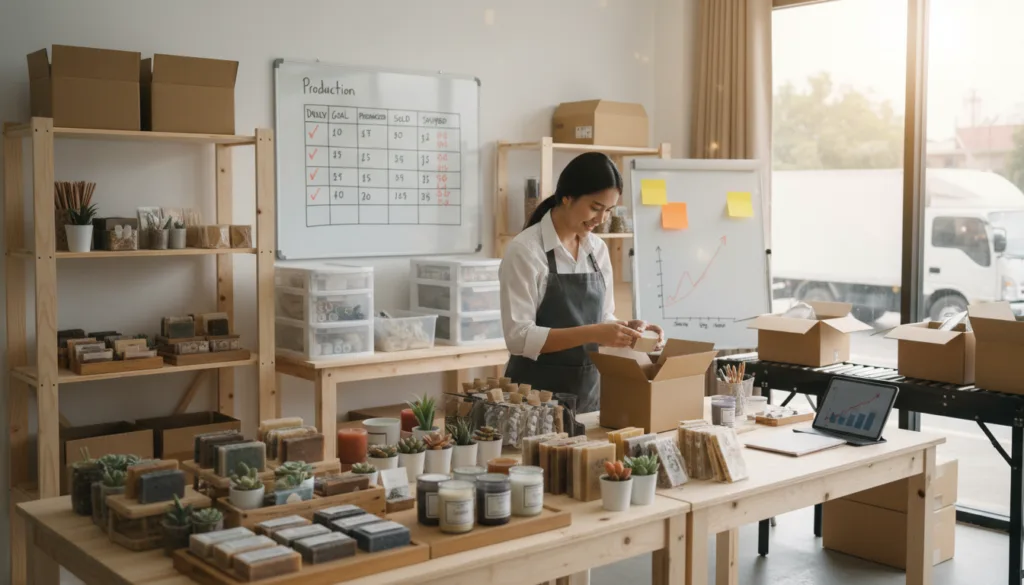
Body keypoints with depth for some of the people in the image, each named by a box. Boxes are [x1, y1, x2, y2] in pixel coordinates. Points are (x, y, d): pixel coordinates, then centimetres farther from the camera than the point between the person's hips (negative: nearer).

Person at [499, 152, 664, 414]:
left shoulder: (598, 249, 6)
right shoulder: (525, 250, -14)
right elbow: (519, 337, -19)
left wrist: (626, 327, -8)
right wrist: (592, 334, -27)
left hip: (589, 391, 6)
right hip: (536, 396, -6)